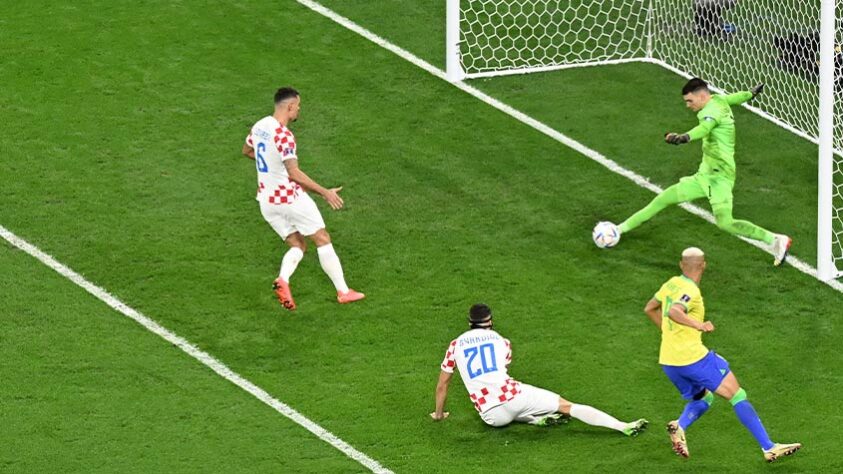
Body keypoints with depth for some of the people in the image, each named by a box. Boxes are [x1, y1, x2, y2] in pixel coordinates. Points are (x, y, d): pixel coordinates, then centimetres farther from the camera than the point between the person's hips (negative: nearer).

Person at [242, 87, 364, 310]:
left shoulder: (259, 126, 3)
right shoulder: (283, 135, -23)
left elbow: (247, 150, 23)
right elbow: (294, 174, -26)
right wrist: (325, 192, -22)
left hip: (267, 200, 8)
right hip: (290, 198, -8)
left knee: (298, 246, 13)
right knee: (323, 241, 7)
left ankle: (283, 280, -16)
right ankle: (343, 291, 11)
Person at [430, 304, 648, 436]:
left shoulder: (455, 345, 13)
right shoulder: (500, 341, 16)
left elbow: (442, 385, 17)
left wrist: (439, 413, 32)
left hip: (491, 416, 1)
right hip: (513, 395, -1)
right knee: (566, 406, 4)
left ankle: (537, 419, 7)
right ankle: (622, 426, -6)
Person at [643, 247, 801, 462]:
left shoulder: (671, 284, 9)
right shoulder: (690, 291, -16)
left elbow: (650, 309, 23)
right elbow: (673, 311, -34)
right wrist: (698, 325, -43)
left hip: (668, 361, 9)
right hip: (693, 357, -9)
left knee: (703, 398, 24)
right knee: (737, 396, -2)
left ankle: (680, 426, -6)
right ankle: (769, 448, -5)